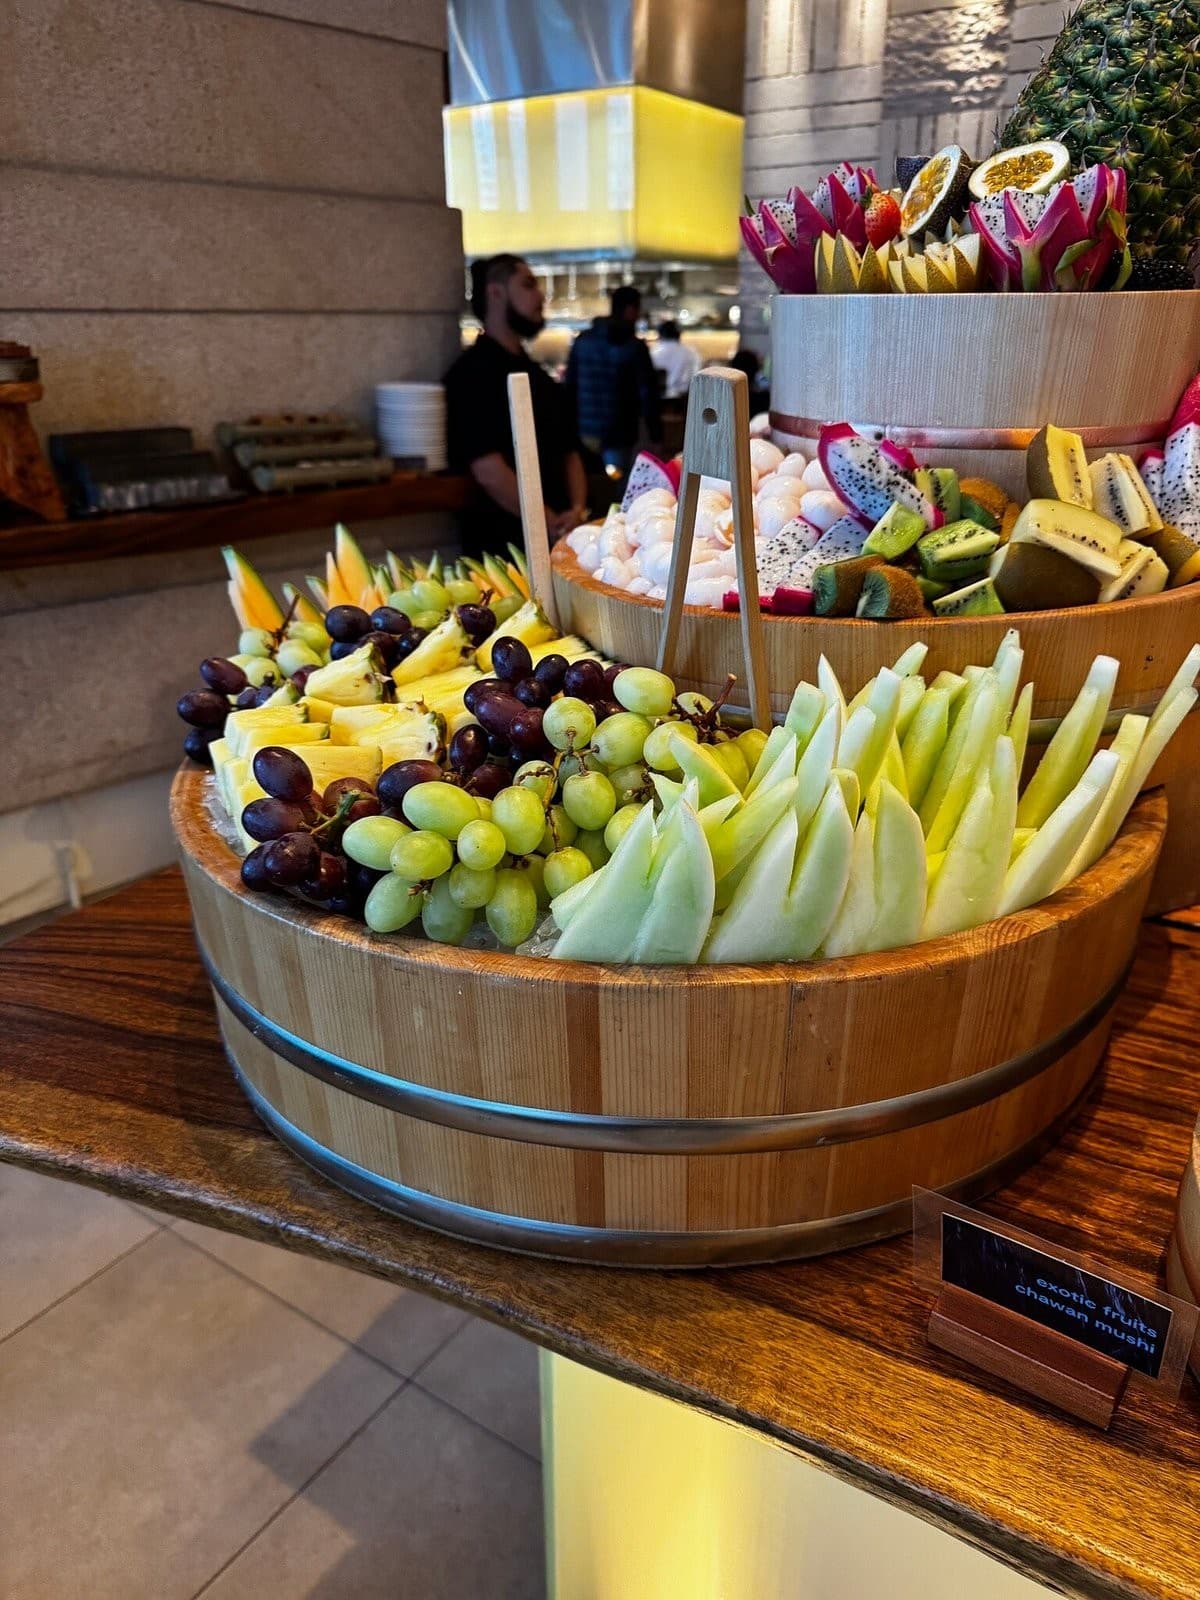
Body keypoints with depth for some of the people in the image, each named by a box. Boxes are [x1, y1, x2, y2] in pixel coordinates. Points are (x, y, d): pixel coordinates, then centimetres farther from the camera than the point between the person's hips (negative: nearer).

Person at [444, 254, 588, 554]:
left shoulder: (538, 377, 17)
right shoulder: (473, 373, -8)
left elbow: (569, 452, 14)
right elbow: (488, 470, -18)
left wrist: (577, 510, -5)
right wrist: (551, 524, -15)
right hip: (504, 543, -7)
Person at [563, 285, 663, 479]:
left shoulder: (583, 339, 6)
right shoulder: (635, 347, -8)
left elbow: (570, 385, 8)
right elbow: (648, 393, -8)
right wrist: (656, 433, -2)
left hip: (585, 432, 5)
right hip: (618, 435, -5)